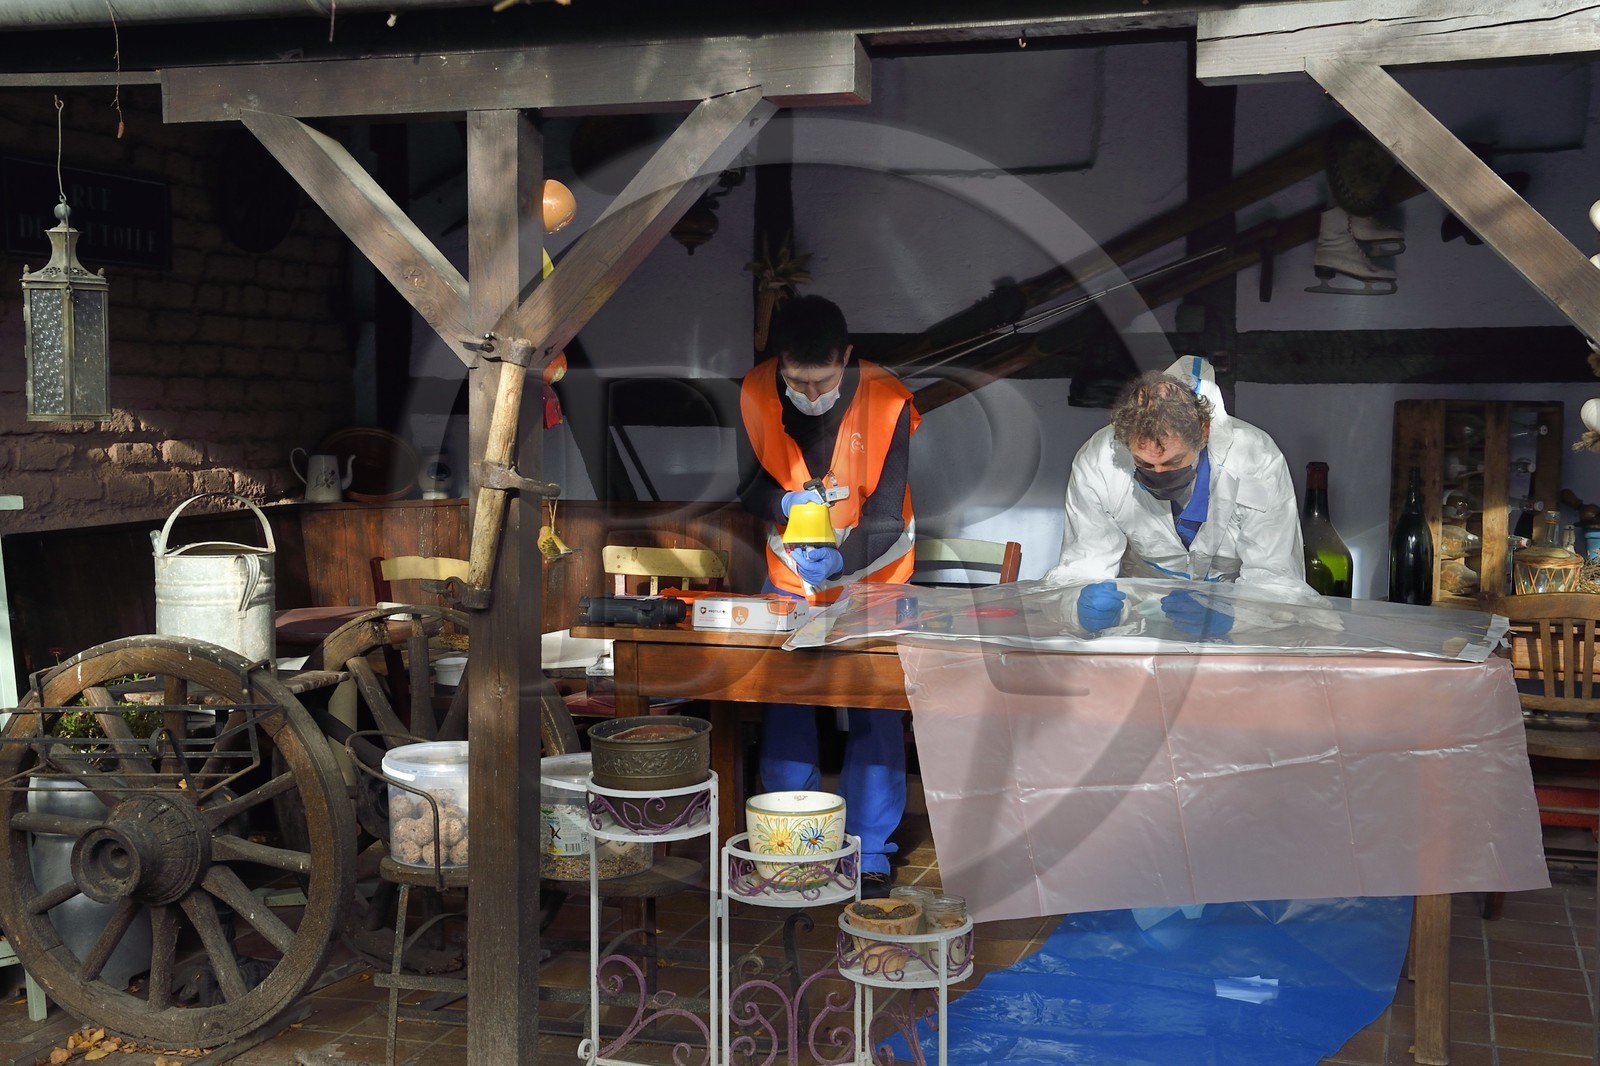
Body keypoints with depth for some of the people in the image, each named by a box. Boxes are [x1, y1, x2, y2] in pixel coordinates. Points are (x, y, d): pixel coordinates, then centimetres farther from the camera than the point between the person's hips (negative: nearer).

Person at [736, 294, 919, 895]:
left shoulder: (887, 402, -23)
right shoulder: (756, 394, -14)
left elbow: (886, 517, -22)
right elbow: (750, 486, -2)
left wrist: (842, 558, -41)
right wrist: (784, 501, -25)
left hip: (872, 575, -2)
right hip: (790, 574, 3)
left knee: (875, 711, -3)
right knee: (783, 704, 4)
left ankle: (869, 853, 9)